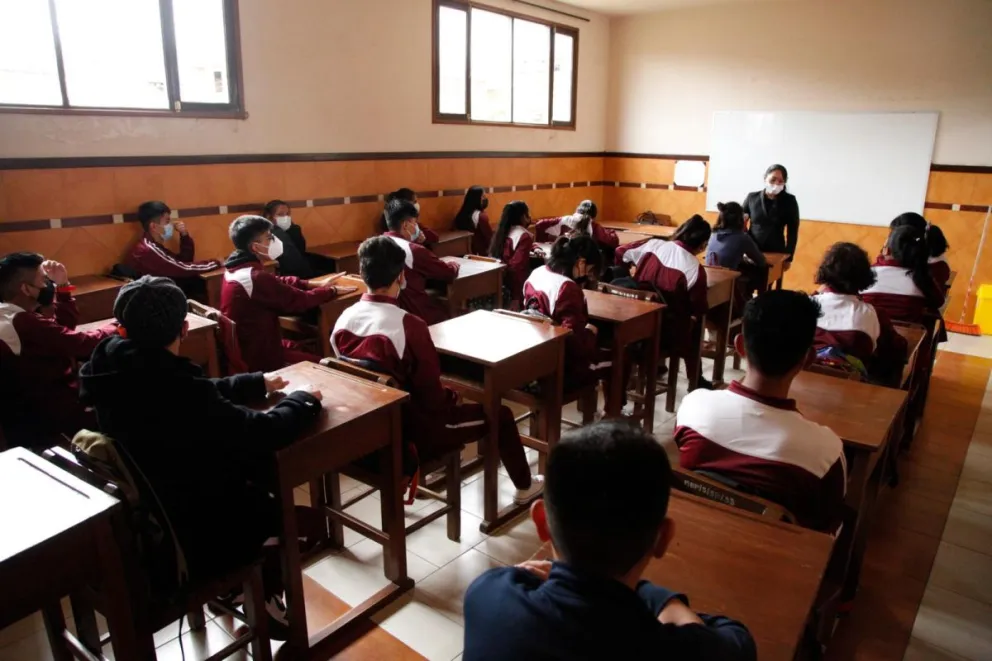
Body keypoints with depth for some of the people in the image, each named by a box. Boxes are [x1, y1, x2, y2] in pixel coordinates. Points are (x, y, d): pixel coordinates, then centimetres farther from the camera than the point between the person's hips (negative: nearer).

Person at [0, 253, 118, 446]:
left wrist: (63, 286, 4)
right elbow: (87, 344, -26)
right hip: (48, 421, -10)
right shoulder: (26, 325, -29)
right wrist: (118, 326, -8)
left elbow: (63, 329, 12)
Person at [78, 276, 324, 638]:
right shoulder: (173, 390, -34)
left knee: (251, 466, 19)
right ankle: (264, 597, 32)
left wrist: (257, 383, 16)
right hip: (180, 540, -7)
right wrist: (303, 400, -7)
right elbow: (264, 433, -26)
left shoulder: (113, 370, -9)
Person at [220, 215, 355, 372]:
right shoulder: (256, 277, -27)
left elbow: (279, 282, 12)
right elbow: (299, 301, -20)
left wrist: (315, 284, 5)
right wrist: (332, 291, -5)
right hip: (259, 357, -10)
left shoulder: (236, 269, 3)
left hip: (244, 348, 10)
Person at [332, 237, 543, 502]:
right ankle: (524, 486, 32)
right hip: (407, 432, -7)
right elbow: (431, 396, -22)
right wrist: (453, 398, 2)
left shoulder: (343, 319, -8)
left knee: (445, 402, 33)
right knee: (500, 415, 10)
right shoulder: (408, 325, -28)